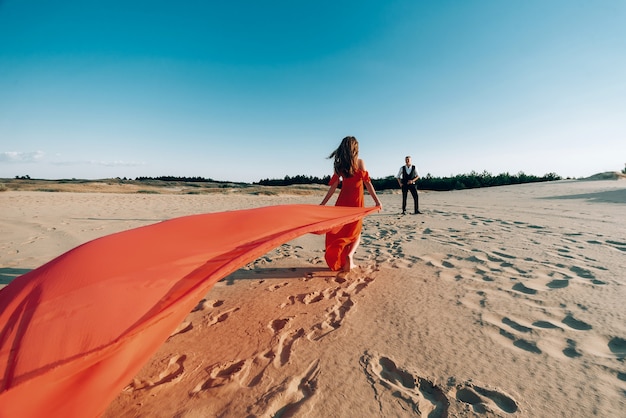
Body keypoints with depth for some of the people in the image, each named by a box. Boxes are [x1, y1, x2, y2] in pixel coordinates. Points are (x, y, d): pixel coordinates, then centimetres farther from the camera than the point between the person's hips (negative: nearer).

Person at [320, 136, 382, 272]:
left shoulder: (339, 164, 5)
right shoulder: (359, 162, -3)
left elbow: (333, 186, 3)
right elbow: (367, 182, -8)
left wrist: (323, 203, 8)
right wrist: (377, 200, -7)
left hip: (343, 199, 3)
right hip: (357, 199, -2)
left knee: (340, 230, 13)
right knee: (355, 231, 11)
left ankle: (344, 261, 14)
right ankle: (349, 255, -12)